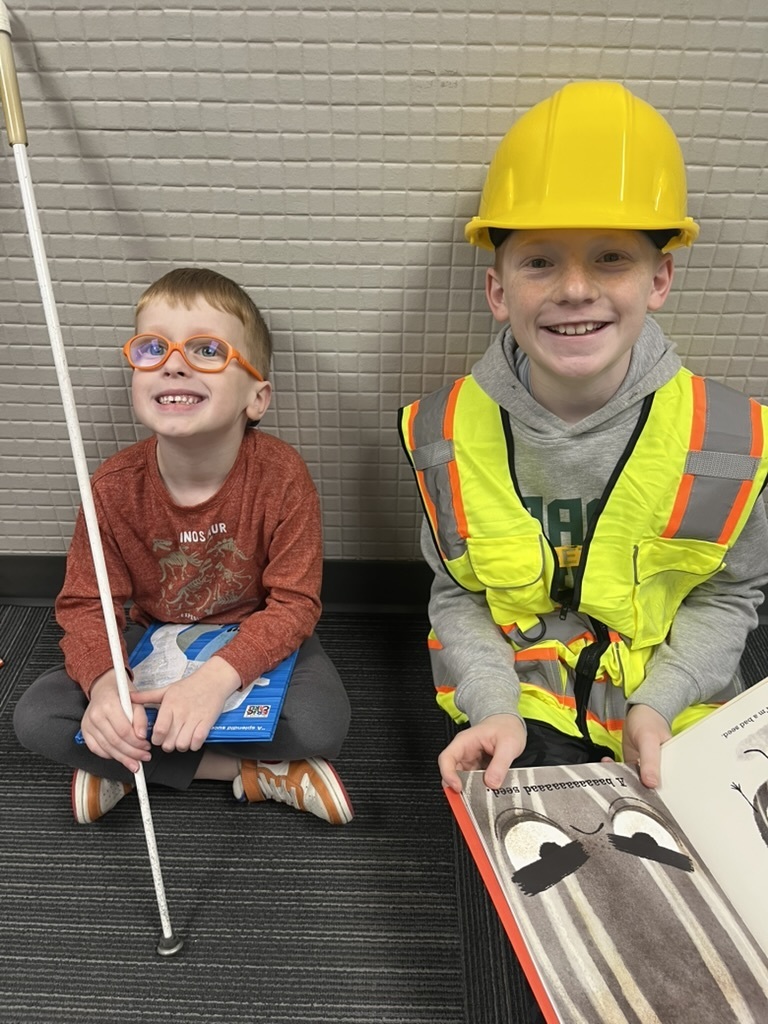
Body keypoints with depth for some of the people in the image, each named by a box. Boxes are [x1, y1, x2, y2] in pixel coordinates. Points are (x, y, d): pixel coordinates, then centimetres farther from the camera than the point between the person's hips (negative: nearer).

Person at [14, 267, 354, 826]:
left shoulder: (281, 475, -25)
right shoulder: (114, 486, -17)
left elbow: (294, 602, -22)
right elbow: (85, 604, -11)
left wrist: (219, 675, -36)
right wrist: (103, 681, -33)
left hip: (255, 638, -2)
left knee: (321, 726, -30)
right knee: (35, 718, -16)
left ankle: (131, 766, -8)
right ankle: (248, 773, -12)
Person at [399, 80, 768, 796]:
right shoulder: (448, 431, -14)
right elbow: (458, 597, -5)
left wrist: (656, 704, -15)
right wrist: (495, 707, -19)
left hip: (669, 699, 2)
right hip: (520, 698, 0)